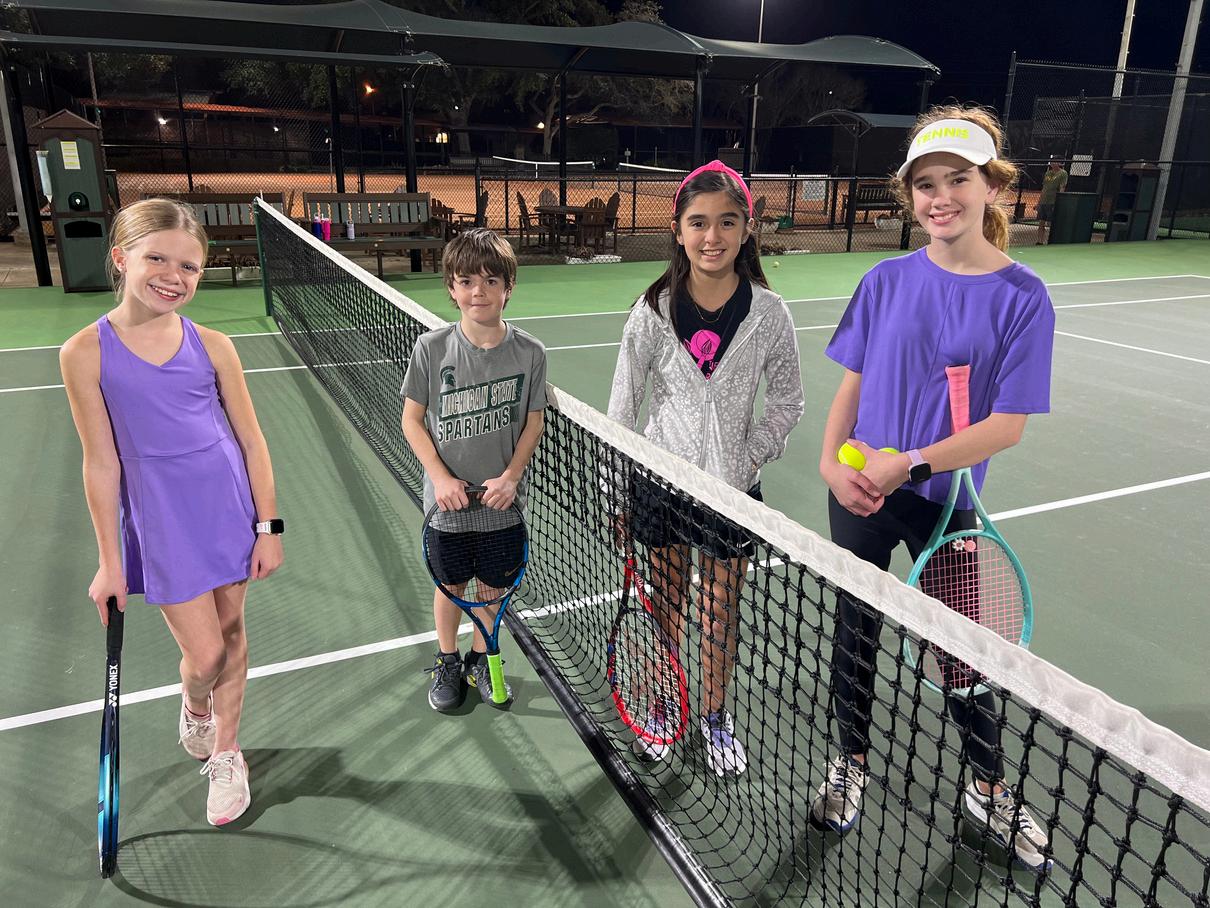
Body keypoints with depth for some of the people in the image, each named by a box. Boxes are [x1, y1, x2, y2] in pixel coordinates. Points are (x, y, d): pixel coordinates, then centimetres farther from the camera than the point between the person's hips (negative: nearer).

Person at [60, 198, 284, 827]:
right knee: (204, 656, 1)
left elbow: (252, 442, 0)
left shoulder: (212, 346, -5)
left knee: (231, 634, 13)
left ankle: (224, 754, 36)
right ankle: (193, 708, 39)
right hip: (162, 529, -2)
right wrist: (110, 562, -1)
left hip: (233, 514, 2)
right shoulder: (85, 353, -9)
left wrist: (268, 528, 0)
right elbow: (101, 462, -5)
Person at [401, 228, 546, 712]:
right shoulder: (431, 348, -12)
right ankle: (447, 662, 39)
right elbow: (412, 419, -4)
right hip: (448, 495, -1)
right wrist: (441, 477, -14)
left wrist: (510, 477, -12)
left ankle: (481, 660, 40)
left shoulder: (530, 352, -9)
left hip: (501, 496, 1)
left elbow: (533, 422, 0)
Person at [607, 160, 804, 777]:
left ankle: (715, 717, 35)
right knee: (666, 604, 15)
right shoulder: (654, 310, -7)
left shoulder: (767, 312, -7)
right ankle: (660, 708, 37)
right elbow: (623, 404, -2)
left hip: (733, 488, 0)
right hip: (661, 480, 0)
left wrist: (749, 460, -7)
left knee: (721, 612, 13)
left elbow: (786, 399, 4)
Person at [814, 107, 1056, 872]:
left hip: (944, 501, -2)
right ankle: (853, 764, 38)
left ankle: (990, 791, 37)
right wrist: (831, 461, -11)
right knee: (856, 629, 15)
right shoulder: (887, 282, -2)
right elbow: (853, 383, 3)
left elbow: (1008, 425, -13)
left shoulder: (1023, 298, -10)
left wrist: (909, 463, -21)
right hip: (861, 493, 2)